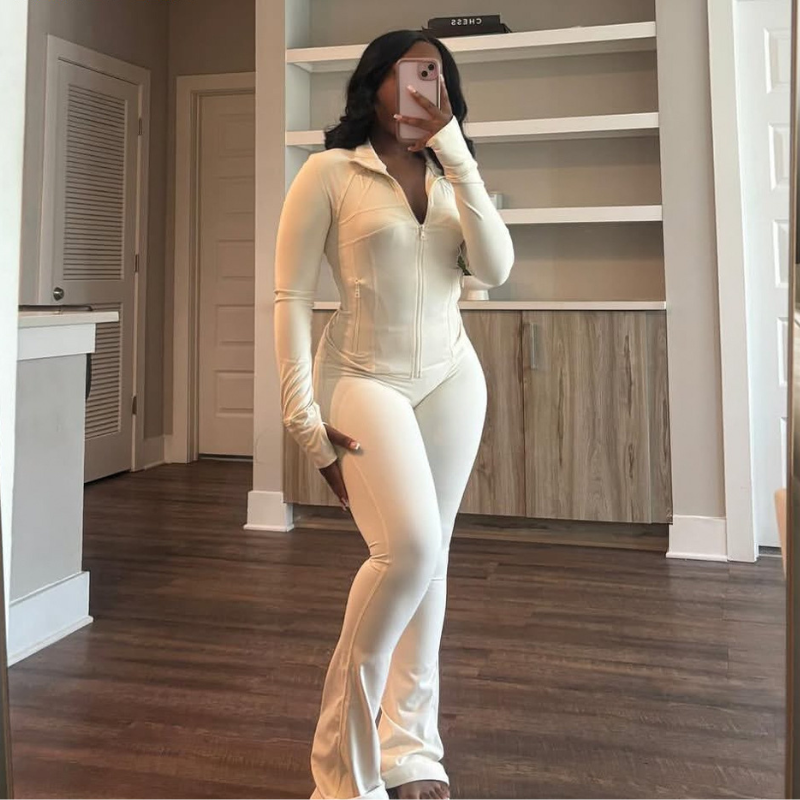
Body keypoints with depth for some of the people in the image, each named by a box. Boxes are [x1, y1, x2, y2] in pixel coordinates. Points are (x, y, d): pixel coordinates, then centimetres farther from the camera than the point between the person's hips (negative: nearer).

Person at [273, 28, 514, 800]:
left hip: (450, 379, 5)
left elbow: (495, 269, -5)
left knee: (428, 555, 5)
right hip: (363, 379, -5)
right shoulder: (329, 171, -3)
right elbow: (289, 296, -7)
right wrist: (304, 419, -13)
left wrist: (455, 153, -8)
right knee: (408, 548, -20)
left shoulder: (451, 177, 11)